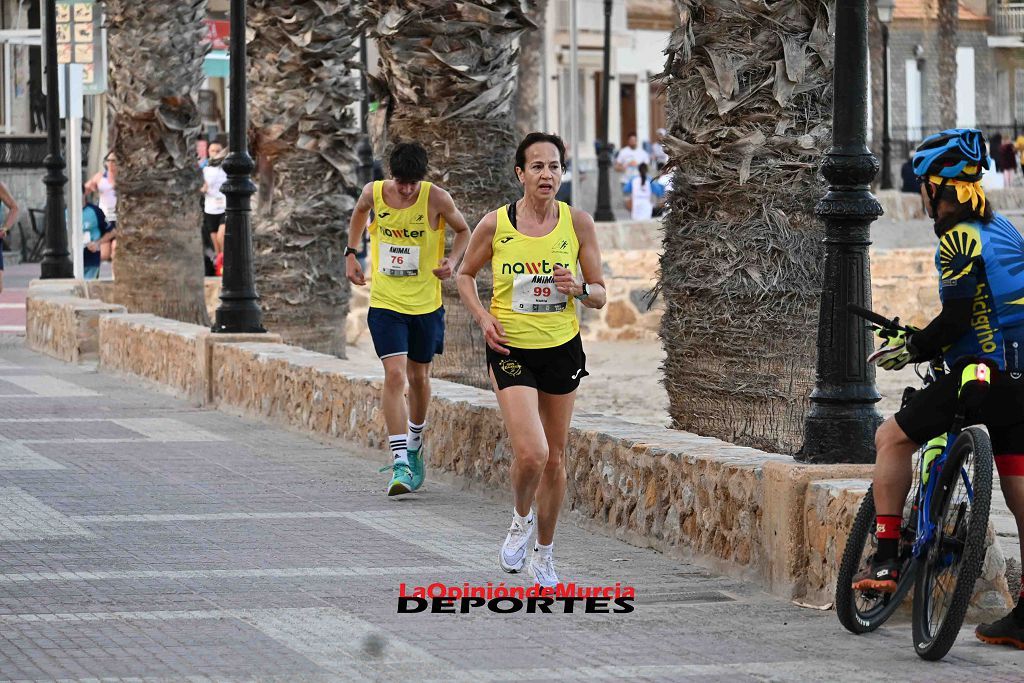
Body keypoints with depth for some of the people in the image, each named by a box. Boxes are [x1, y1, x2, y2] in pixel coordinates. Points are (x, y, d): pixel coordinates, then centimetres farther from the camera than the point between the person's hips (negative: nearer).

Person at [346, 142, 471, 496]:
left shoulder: (436, 199, -13)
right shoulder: (373, 192, -8)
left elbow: (463, 230, 5)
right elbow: (360, 212, 17)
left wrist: (452, 260, -13)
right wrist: (351, 253, 12)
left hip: (426, 304, 1)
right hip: (385, 303, -1)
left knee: (419, 378, 14)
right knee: (395, 375, -15)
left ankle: (414, 449, 39)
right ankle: (400, 464, -19)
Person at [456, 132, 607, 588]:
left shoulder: (578, 223, -4)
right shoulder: (495, 225, -8)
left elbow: (600, 295, 3)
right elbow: (465, 274, 10)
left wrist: (579, 289, -19)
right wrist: (483, 317, -6)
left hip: (563, 349, 2)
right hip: (511, 349, -2)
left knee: (554, 457, 10)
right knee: (530, 453, -18)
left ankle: (544, 552, 28)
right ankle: (521, 520, 14)